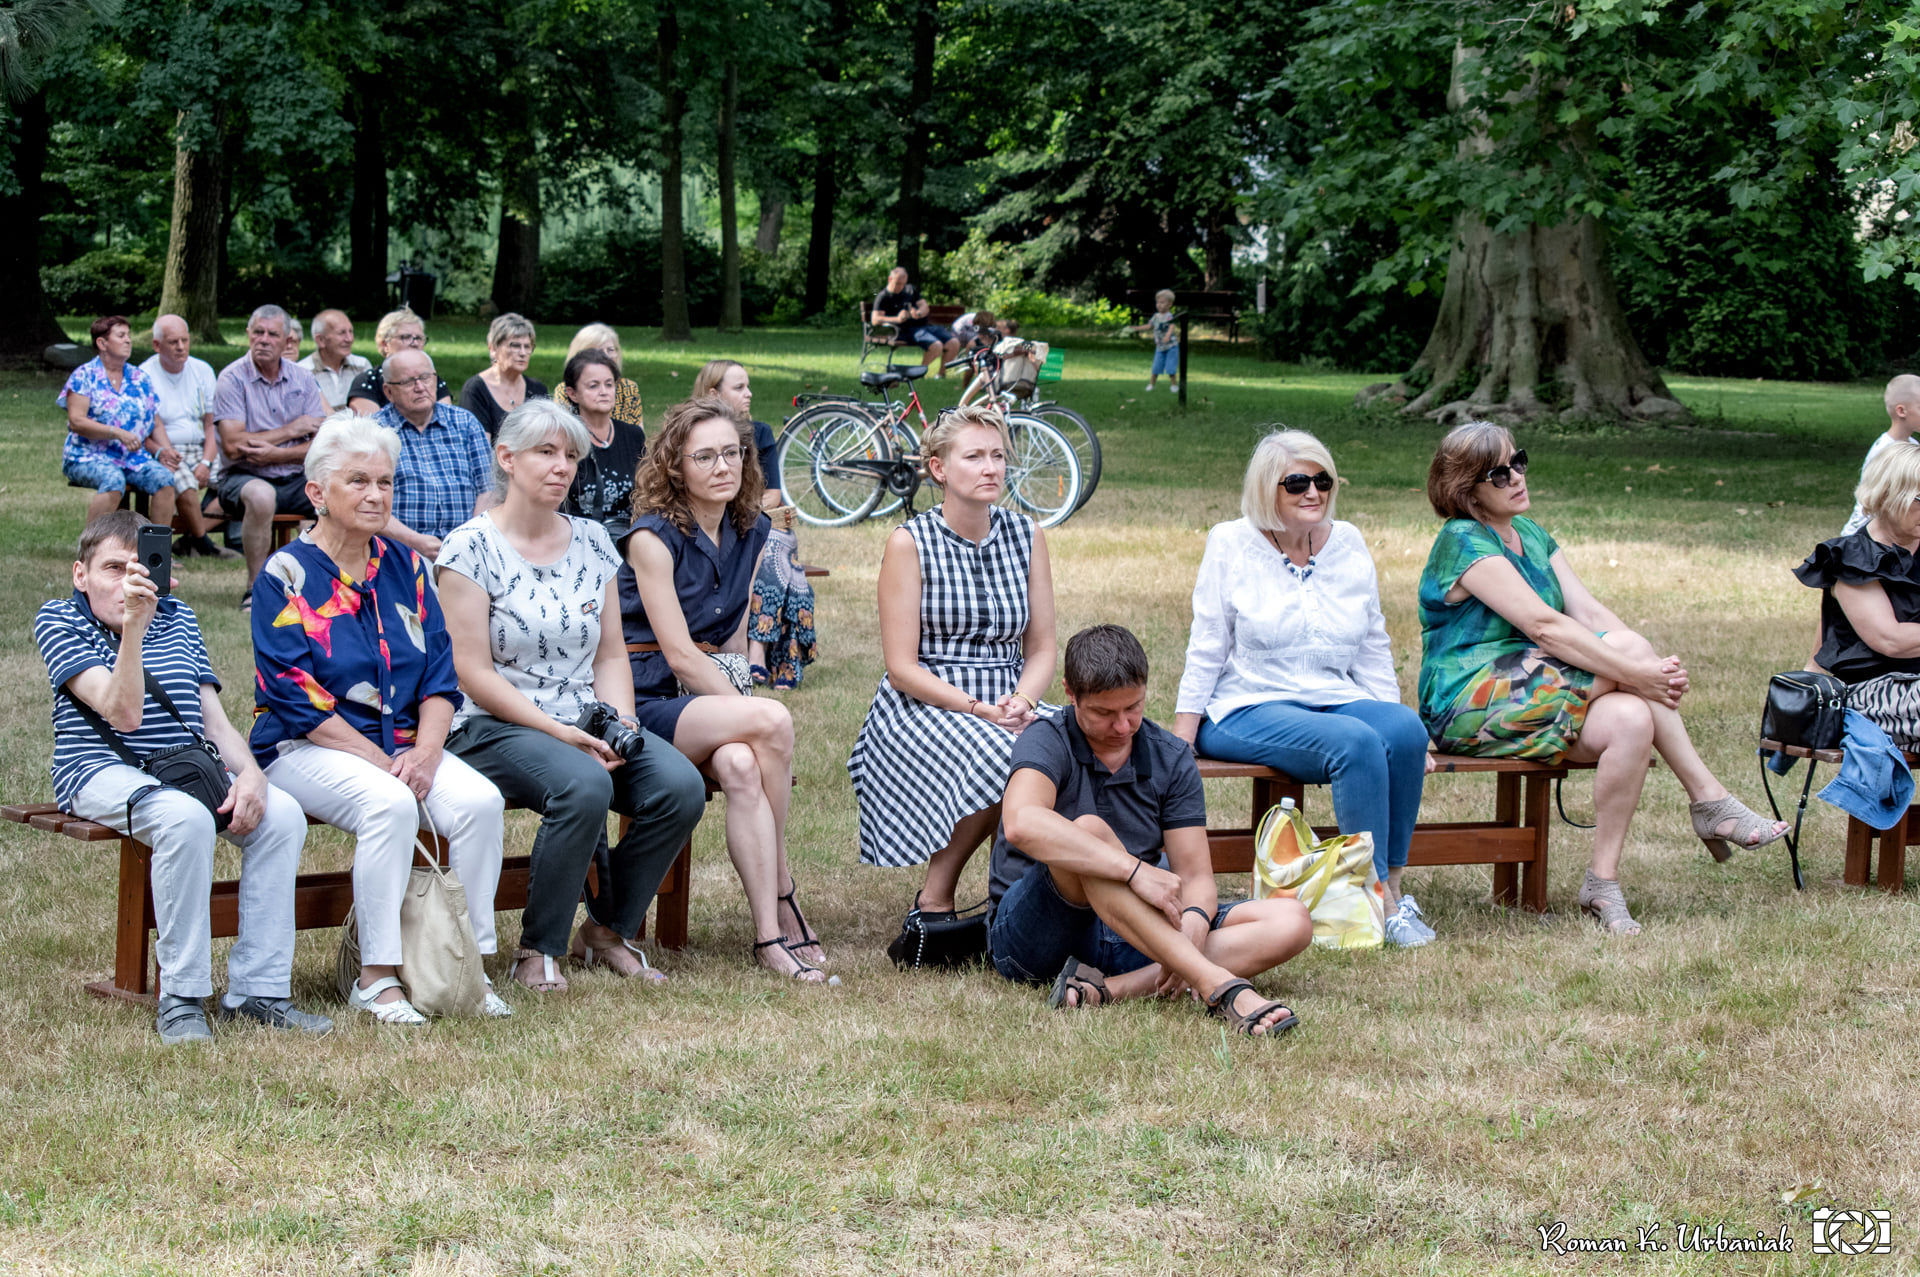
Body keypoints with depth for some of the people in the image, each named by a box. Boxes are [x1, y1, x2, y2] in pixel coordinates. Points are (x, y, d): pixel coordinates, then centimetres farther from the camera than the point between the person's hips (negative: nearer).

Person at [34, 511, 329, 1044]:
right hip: (104, 770, -6)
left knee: (282, 814, -23)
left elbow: (214, 720, 11)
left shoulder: (176, 618, 16)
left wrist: (249, 772, -10)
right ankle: (180, 998, -29)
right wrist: (131, 622, -29)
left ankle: (256, 990, -19)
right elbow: (123, 713, -17)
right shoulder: (60, 621, -2)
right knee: (185, 818, -38)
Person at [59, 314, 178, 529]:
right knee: (114, 480, -37)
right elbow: (76, 422, -9)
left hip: (134, 458, 5)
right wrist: (118, 433, -19)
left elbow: (156, 425, 17)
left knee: (164, 478, -25)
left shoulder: (140, 379, 17)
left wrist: (163, 451, -4)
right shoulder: (85, 376, 1)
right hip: (89, 456, -5)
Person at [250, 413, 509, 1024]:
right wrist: (383, 764, -19)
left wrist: (426, 752, -11)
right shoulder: (286, 577, -6)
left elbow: (441, 676, 8)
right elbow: (299, 699, -13)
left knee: (480, 801, -23)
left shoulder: (404, 566, 11)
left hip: (403, 742, 5)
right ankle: (376, 978, -26)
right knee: (389, 804, -35)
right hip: (305, 748, -5)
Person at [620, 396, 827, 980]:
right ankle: (783, 895, -22)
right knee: (773, 719, -31)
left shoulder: (751, 532, 11)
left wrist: (749, 720, 3)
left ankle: (769, 933, -30)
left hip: (714, 697, 5)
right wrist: (752, 717, -17)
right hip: (648, 701, -5)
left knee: (740, 766, -32)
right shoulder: (654, 536, -9)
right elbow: (679, 653, -13)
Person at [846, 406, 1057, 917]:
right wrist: (978, 709, -19)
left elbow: (1041, 649, 10)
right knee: (996, 756, -35)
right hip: (921, 708, -4)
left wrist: (1022, 701, -12)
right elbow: (902, 667, -7)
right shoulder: (910, 542, -3)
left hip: (1008, 706, 4)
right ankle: (934, 901, -17)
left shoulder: (1026, 537, 10)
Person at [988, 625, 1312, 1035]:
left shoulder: (1171, 759, 5)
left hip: (1139, 932, 5)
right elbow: (1022, 824, -33)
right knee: (1088, 831, -35)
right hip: (1034, 935, -5)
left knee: (1291, 921, -14)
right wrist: (1133, 868, -40)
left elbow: (1195, 875, -2)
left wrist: (1193, 926, -26)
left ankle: (1111, 988, -35)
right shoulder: (1048, 743, -10)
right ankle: (1217, 986, -45)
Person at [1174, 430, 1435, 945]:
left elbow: (1373, 650, 18)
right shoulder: (1230, 545, 2)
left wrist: (1394, 717, 9)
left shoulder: (1349, 544, 13)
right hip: (1247, 707, -4)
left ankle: (1390, 883, -21)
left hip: (1337, 700, 4)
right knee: (1355, 743, -33)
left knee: (1404, 730, -29)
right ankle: (1380, 902, -28)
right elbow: (1205, 652, 1)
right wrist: (1179, 742, -5)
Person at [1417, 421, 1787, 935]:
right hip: (1468, 704, -8)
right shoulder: (1464, 543, -12)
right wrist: (1633, 670, -26)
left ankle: (1603, 881, -23)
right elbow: (1544, 626, -22)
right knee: (1628, 645, -21)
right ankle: (1708, 799, -16)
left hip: (1532, 695, 8)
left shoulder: (1532, 536, 17)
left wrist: (1653, 670, -14)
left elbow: (1590, 611, 4)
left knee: (1631, 720, -23)